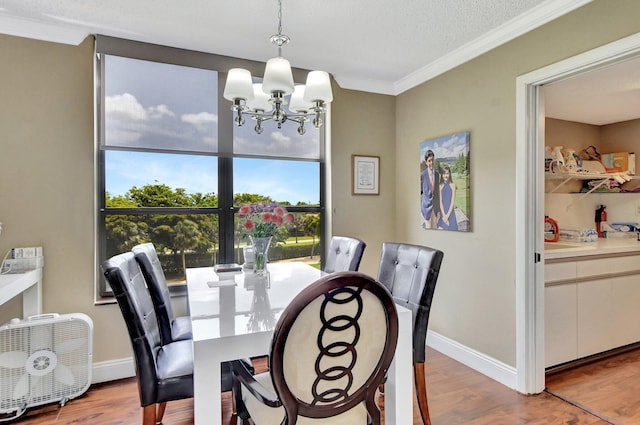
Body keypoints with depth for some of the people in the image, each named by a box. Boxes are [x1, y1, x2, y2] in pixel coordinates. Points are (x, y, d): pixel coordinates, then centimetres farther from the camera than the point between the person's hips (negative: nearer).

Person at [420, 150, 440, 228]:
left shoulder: (437, 174, 4)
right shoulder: (422, 175, -10)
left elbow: (438, 191, 9)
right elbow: (420, 192, -3)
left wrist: (438, 209, 10)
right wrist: (421, 208, -3)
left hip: (435, 206, 4)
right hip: (427, 205, -4)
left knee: (434, 227, 13)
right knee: (428, 227, 0)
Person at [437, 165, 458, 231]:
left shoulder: (453, 185, -2)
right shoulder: (440, 186, 1)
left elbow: (453, 201, -5)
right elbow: (440, 201, -3)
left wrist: (447, 215, -12)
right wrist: (444, 215, -12)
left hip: (450, 212, 0)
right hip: (442, 212, 1)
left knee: (451, 228, 2)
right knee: (441, 228, -8)